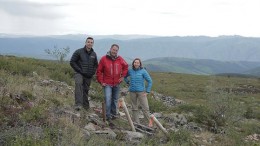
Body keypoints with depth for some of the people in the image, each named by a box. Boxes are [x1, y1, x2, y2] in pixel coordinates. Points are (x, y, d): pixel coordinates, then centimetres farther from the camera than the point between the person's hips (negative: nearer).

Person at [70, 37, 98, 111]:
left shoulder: (94, 54, 10)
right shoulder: (78, 52, -5)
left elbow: (96, 65, 22)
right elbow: (72, 62, -5)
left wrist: (92, 72, 6)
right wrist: (79, 70, -10)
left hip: (88, 76, 5)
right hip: (79, 74, -5)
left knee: (86, 90, 11)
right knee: (78, 84, -32)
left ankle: (86, 106, 25)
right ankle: (78, 104, -40)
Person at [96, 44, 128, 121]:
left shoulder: (120, 59, -1)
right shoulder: (104, 59, -9)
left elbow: (125, 66, 17)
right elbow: (99, 71, -3)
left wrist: (123, 76, 7)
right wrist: (101, 82, -7)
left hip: (116, 84, 4)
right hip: (107, 84, -4)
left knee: (115, 100, 14)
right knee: (108, 99, -16)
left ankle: (114, 114, 29)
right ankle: (108, 116, -8)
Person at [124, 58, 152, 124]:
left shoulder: (143, 71, -6)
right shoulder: (130, 71, 3)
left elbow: (150, 81, -4)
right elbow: (125, 76, 25)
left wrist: (147, 91, -7)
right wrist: (128, 82, 10)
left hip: (141, 92, -3)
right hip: (132, 92, 3)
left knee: (145, 108, -8)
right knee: (134, 108, 9)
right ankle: (136, 123, 16)